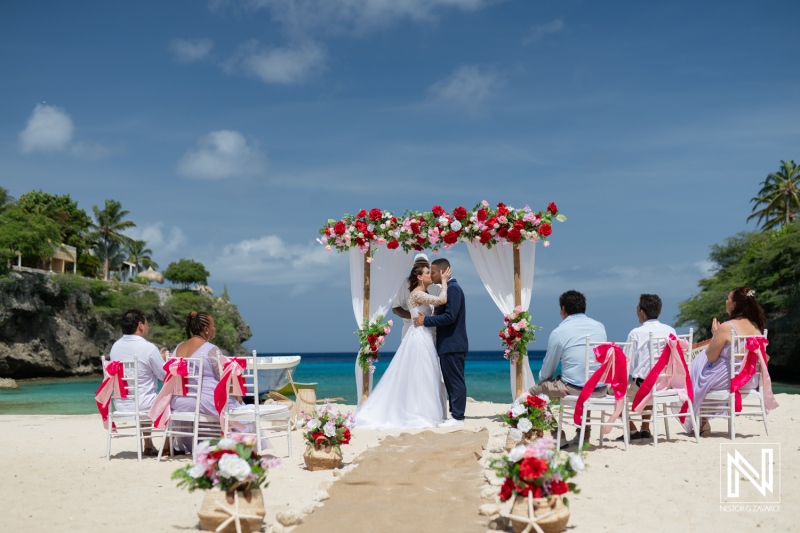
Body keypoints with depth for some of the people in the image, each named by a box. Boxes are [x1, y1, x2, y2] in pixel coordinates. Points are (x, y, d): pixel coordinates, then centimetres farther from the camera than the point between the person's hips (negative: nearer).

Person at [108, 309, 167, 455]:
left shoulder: (115, 347, 1)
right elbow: (164, 375, -7)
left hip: (120, 406, 6)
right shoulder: (148, 348, -18)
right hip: (143, 406, -6)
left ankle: (148, 446, 37)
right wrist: (162, 359, 12)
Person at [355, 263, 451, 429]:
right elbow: (442, 300, -24)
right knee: (419, 377, -5)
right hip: (419, 338, -10)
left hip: (424, 338, 10)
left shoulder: (422, 294, 16)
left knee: (423, 378, 11)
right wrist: (444, 280, -12)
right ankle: (418, 415, 0)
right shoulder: (417, 294, -14)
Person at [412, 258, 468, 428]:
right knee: (451, 381, 12)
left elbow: (450, 316, -23)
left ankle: (457, 417, -1)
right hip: (449, 344, 10)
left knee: (455, 381, -5)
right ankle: (455, 414, 18)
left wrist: (426, 321, -16)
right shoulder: (448, 288, 16)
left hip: (452, 344, -10)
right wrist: (428, 318, 10)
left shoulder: (453, 288, -15)